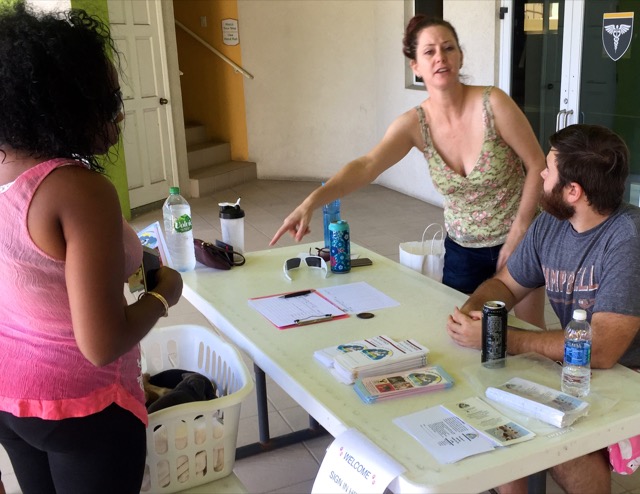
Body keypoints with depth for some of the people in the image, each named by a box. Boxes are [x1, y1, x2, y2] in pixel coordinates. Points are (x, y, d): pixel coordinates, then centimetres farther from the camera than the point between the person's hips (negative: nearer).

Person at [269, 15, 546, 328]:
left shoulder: (493, 103, -20)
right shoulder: (414, 124, -13)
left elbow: (537, 165, -13)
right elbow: (366, 166, -27)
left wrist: (516, 236, -15)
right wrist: (312, 202, -43)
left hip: (518, 241, -2)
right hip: (462, 249, 2)